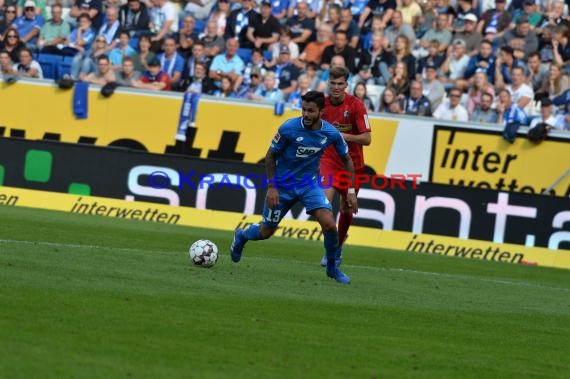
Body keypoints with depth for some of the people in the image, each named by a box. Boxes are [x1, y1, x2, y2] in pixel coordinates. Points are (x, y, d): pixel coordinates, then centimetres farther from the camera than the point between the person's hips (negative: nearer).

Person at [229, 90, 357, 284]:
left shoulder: (331, 133, -14)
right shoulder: (288, 128, -21)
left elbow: (346, 159, 3)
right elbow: (271, 156, -8)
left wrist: (351, 192, -1)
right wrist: (271, 187, -12)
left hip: (309, 184, 2)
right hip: (282, 185, -2)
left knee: (329, 224, -19)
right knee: (266, 232, 8)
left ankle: (333, 268, 4)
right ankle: (241, 236, 45)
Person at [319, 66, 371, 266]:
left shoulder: (356, 105, -13)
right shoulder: (322, 104, -3)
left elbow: (366, 138, -16)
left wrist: (344, 136, -28)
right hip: (329, 160, 1)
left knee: (347, 208, 11)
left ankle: (338, 248, 34)